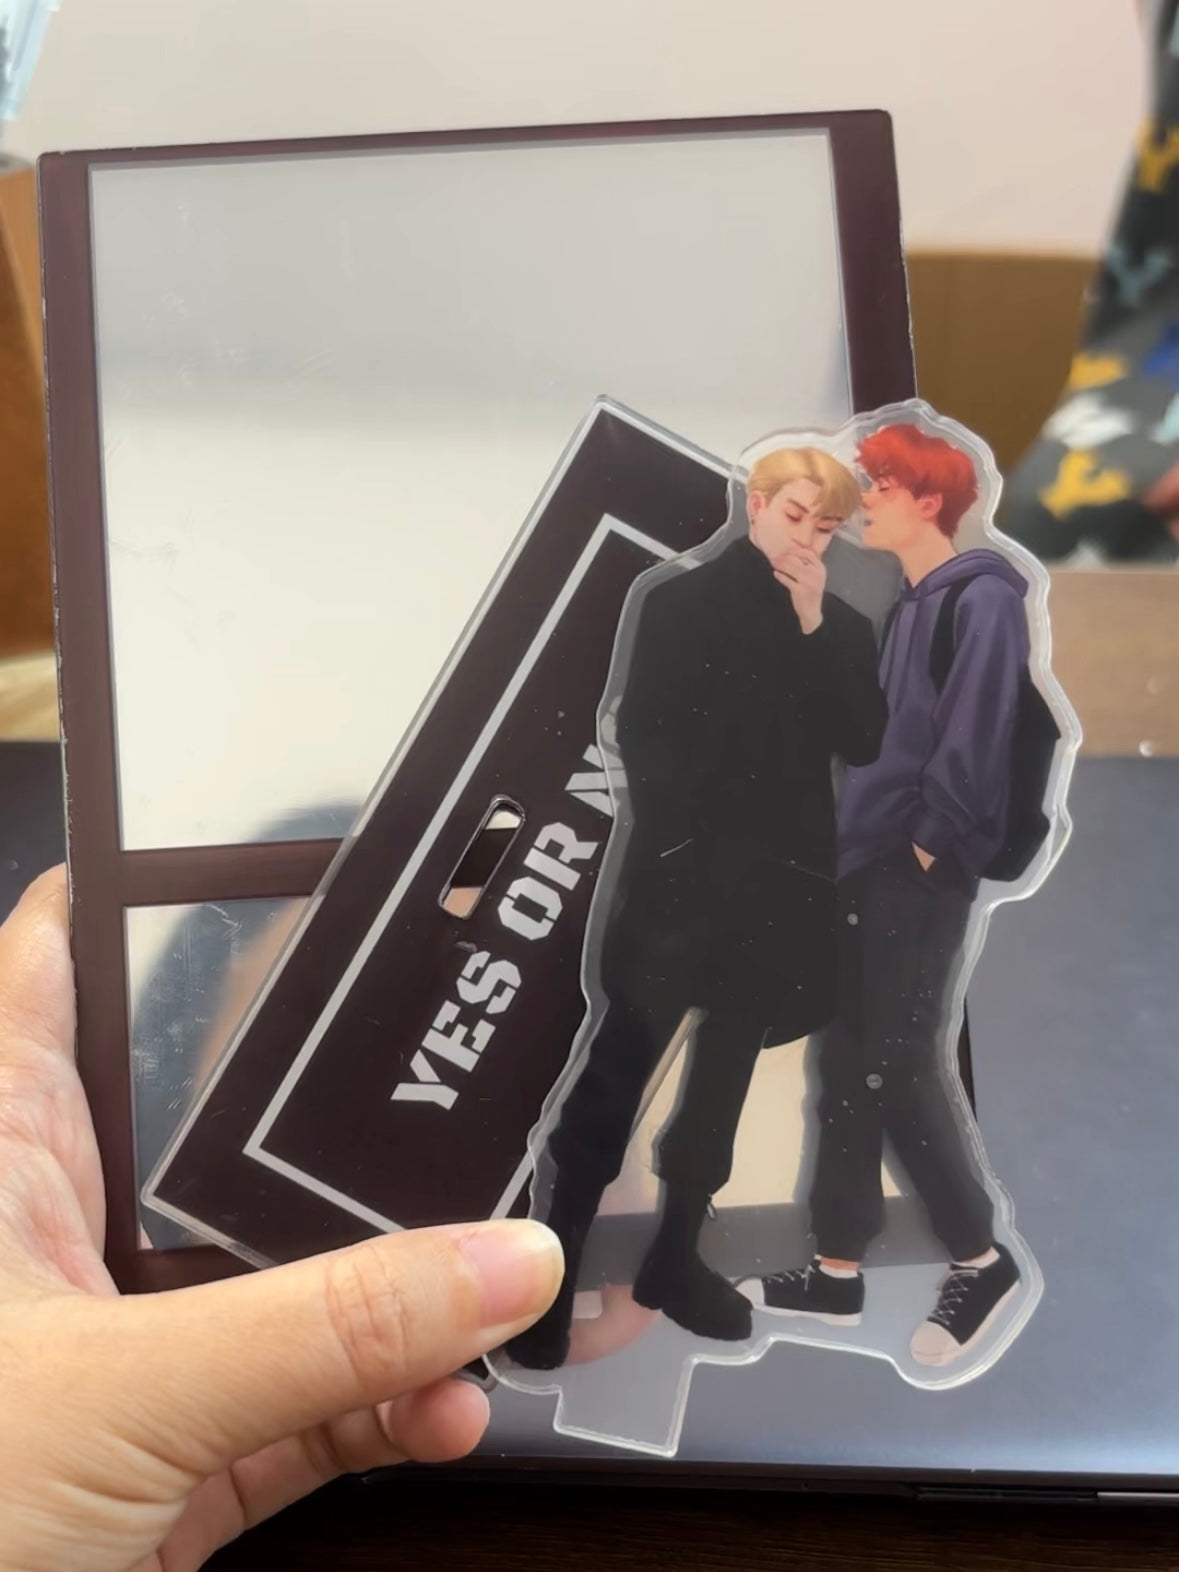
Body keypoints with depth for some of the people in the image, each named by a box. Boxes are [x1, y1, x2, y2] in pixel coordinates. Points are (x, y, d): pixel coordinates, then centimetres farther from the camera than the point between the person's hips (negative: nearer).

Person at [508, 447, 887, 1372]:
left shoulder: (841, 627, 9)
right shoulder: (684, 602, -2)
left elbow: (862, 743, -3)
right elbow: (640, 735, -7)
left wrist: (816, 629, -8)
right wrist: (682, 835, -14)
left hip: (784, 876, 5)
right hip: (683, 869, -4)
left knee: (726, 1068, 13)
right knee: (622, 1064, -2)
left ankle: (675, 1257, 26)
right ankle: (556, 1266, 6)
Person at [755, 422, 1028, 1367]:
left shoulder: (983, 599, -10)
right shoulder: (914, 603, 18)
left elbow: (974, 738, -18)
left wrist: (930, 845, -15)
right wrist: (860, 840, 11)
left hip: (924, 870, -9)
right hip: (871, 863, 9)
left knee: (900, 1070, -5)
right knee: (848, 1066, 10)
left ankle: (982, 1262, 14)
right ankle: (838, 1272, 19)